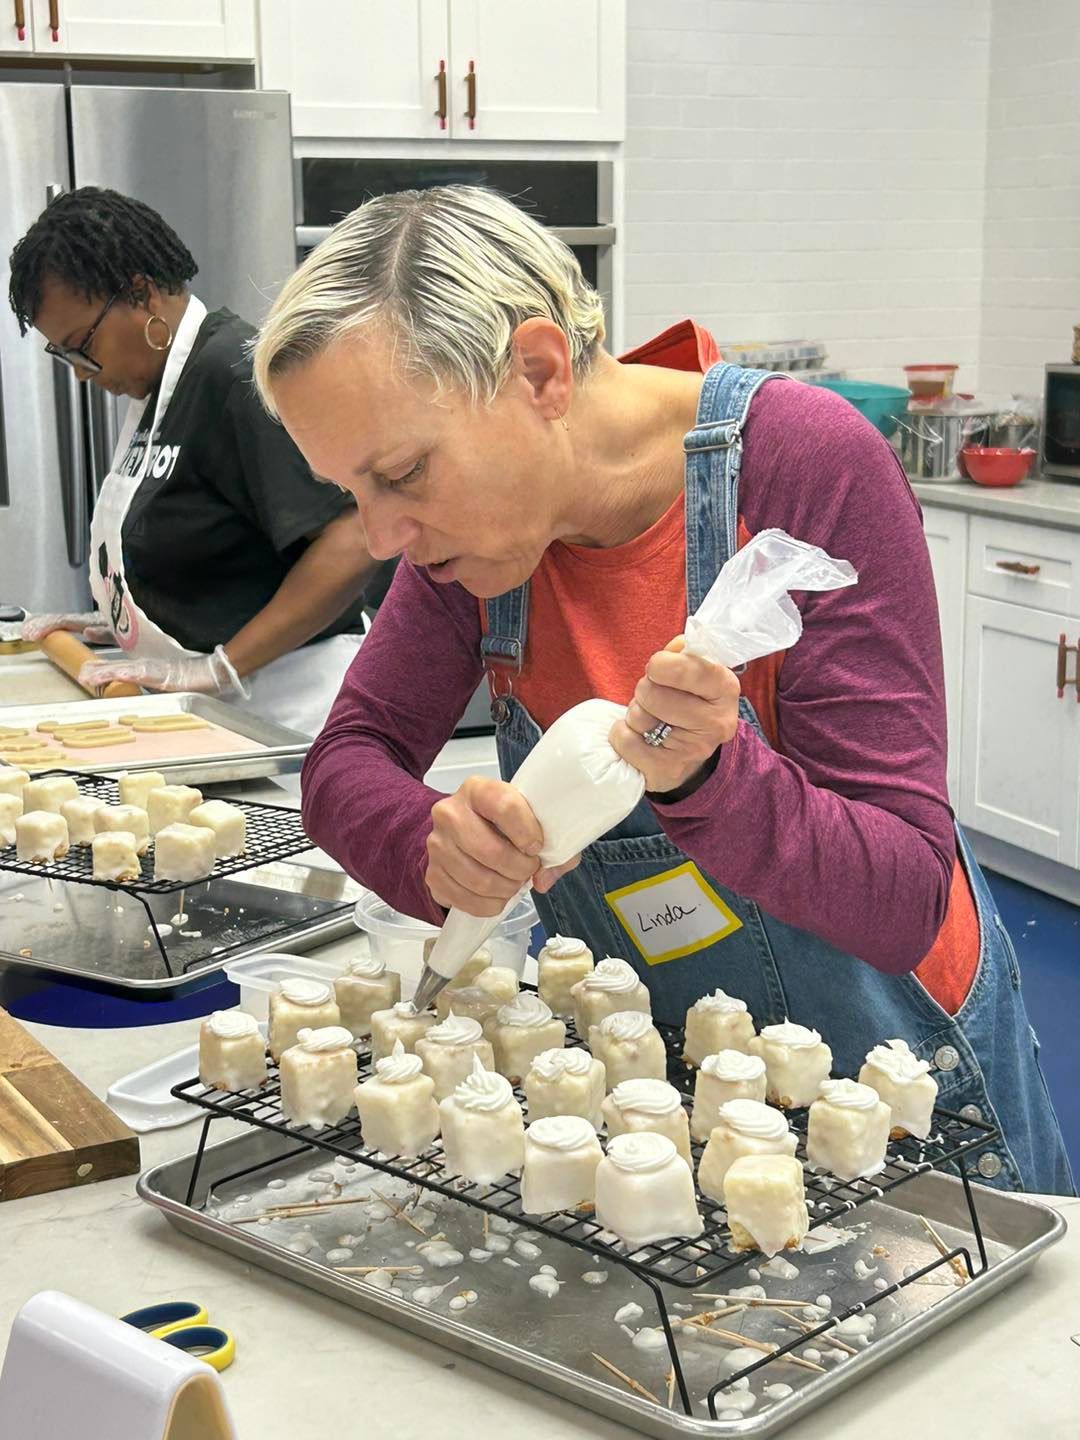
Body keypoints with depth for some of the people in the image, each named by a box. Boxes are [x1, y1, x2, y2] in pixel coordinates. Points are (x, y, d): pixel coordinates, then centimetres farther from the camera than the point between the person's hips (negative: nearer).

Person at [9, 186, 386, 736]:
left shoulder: (237, 375, -17)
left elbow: (352, 545, -25)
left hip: (282, 705, -8)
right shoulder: (155, 390, 12)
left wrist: (218, 668, -23)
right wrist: (119, 621, 13)